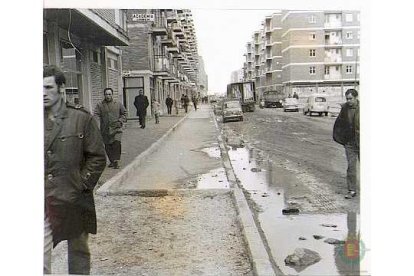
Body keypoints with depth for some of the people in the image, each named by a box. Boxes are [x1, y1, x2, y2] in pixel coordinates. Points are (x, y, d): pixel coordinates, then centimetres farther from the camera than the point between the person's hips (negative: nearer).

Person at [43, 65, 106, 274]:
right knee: (41, 257, -1)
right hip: (42, 202, 1)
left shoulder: (81, 118, -4)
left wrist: (82, 185, -7)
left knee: (78, 250, 17)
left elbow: (98, 157, -2)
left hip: (74, 200, -1)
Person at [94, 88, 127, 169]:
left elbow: (124, 113, 16)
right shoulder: (99, 105, 5)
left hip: (116, 128, -1)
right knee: (108, 146, 7)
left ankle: (116, 161, -13)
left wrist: (120, 121, 1)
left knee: (117, 143, -19)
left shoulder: (118, 104, 7)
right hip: (105, 129, 1)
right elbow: (96, 115, -2)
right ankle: (112, 161, 23)